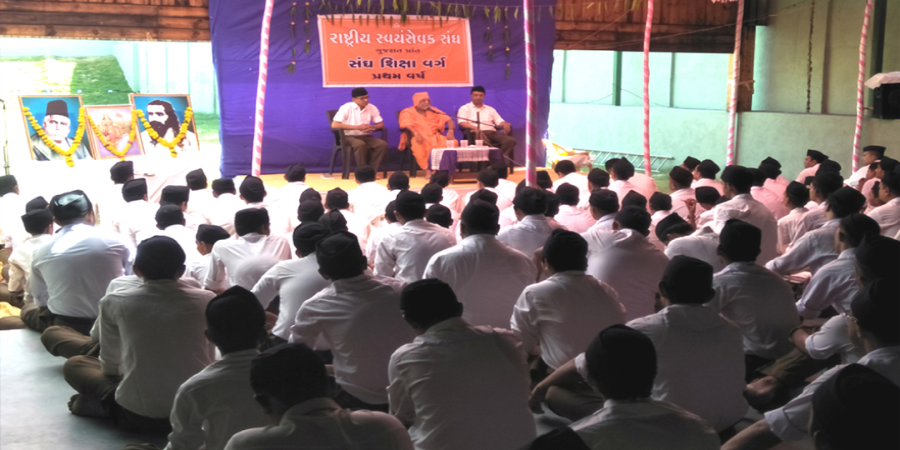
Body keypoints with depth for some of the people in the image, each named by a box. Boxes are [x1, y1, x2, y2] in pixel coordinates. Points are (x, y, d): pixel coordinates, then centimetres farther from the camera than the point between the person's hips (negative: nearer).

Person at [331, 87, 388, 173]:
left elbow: (381, 124, 5)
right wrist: (357, 127, -23)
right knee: (361, 145, -37)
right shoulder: (346, 108, -11)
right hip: (350, 137, -4)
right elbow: (334, 125, -20)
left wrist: (371, 127, -21)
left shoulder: (372, 108, 1)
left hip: (366, 136, 4)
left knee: (383, 144, -23)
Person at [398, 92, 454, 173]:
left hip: (434, 137, 4)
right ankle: (427, 169, -33)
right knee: (418, 144, -41)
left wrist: (450, 130, -9)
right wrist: (416, 133, -37)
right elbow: (406, 124, -17)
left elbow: (449, 120, 14)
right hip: (419, 138, -4)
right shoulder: (408, 112, 4)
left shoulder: (433, 111, 18)